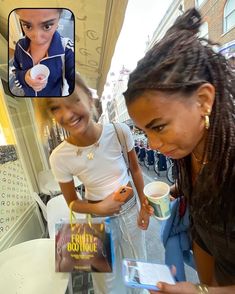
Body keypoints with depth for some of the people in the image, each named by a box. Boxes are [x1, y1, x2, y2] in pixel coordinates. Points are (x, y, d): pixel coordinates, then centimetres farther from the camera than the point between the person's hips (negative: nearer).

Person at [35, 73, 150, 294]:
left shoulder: (120, 132, -22)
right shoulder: (60, 157, -23)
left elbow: (135, 170, -4)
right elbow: (72, 203, -7)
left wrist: (144, 206, 0)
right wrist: (98, 208, -25)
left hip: (131, 210, 3)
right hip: (99, 221, -1)